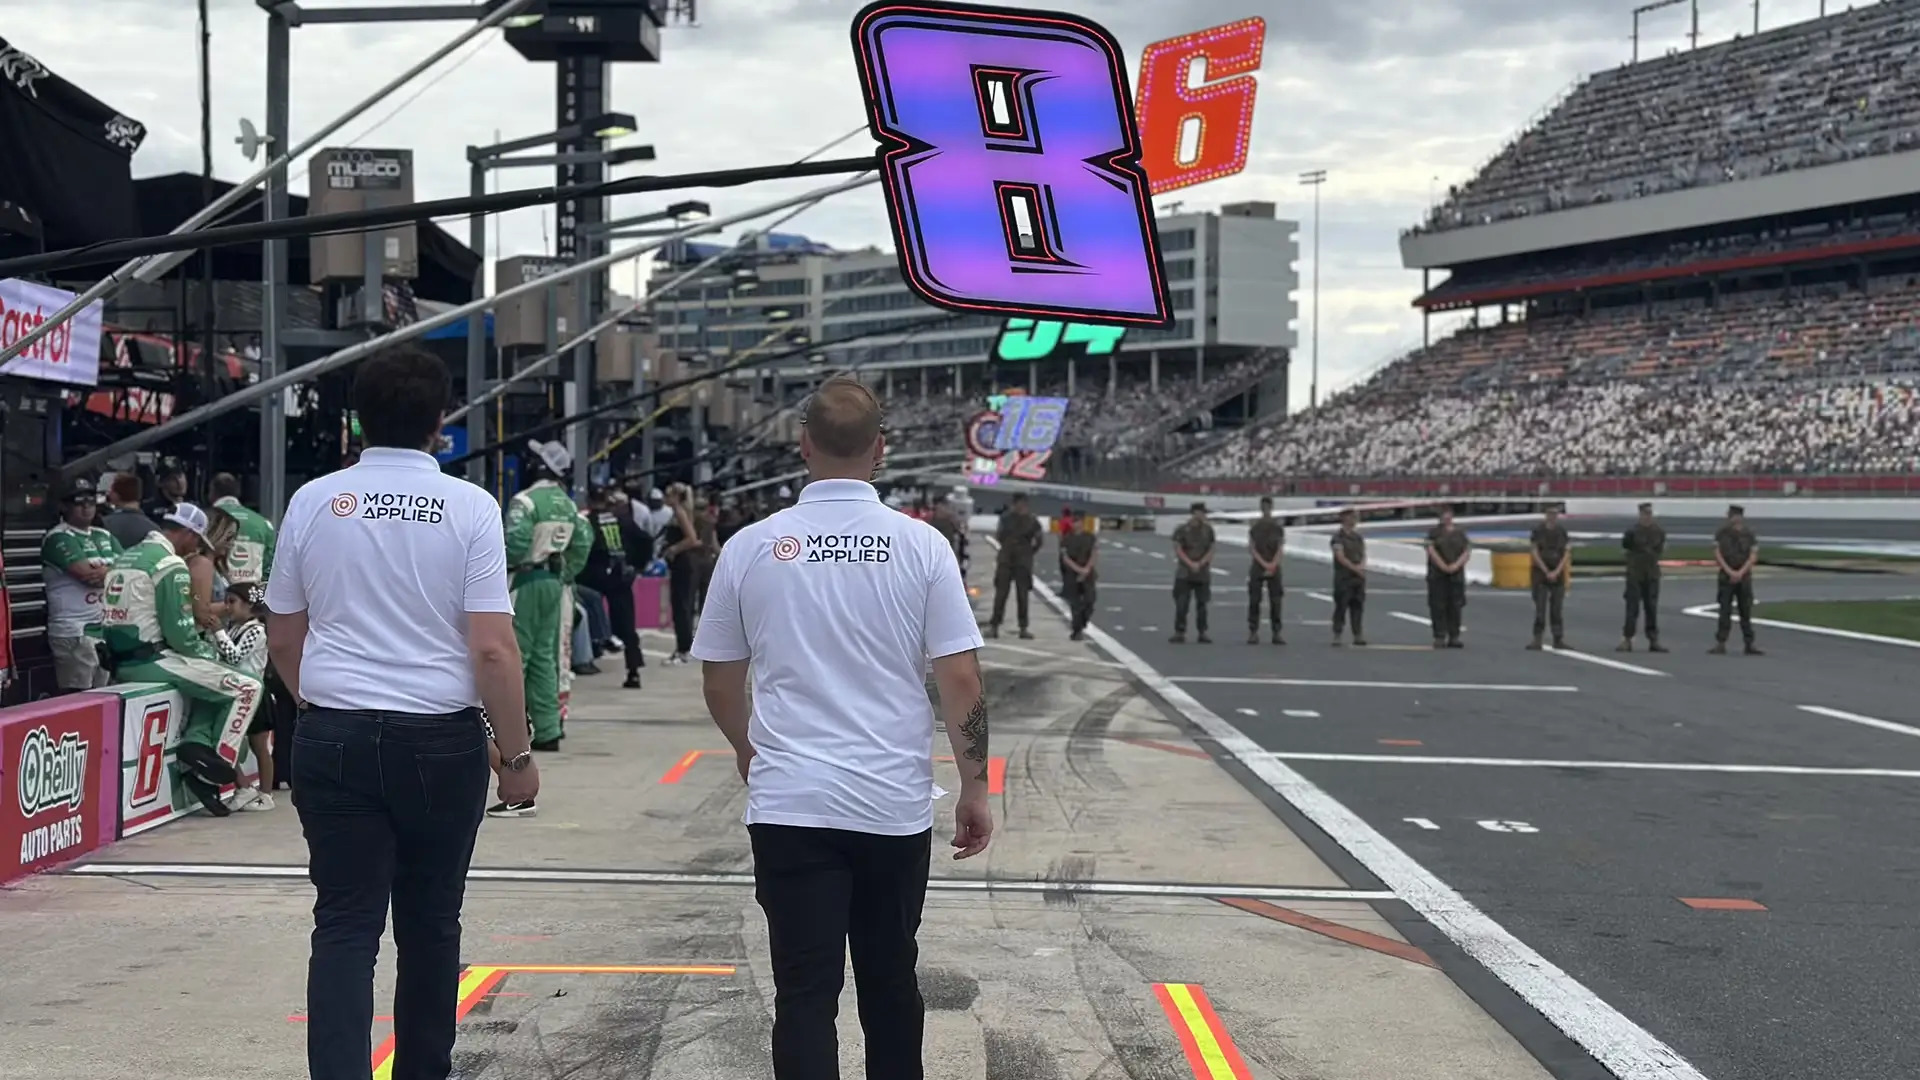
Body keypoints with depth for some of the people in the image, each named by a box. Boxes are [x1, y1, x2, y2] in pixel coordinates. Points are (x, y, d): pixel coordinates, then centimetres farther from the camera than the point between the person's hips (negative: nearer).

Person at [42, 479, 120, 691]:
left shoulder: (104, 536, 17)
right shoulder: (59, 537, -5)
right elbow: (86, 574, -17)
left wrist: (106, 572, -11)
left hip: (110, 629, 7)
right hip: (75, 632, -7)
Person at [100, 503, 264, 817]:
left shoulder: (125, 557, 16)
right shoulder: (170, 564, -12)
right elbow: (180, 634, -16)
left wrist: (204, 651, 17)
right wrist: (211, 654, 4)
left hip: (121, 663, 9)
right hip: (152, 661, -9)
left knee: (210, 682, 26)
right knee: (248, 688, -5)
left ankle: (196, 744, 7)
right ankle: (218, 765, -6)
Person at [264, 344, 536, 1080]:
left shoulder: (313, 502, 3)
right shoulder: (469, 507, -6)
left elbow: (283, 642, 11)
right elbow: (493, 648, -11)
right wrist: (517, 754, -1)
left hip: (334, 737, 2)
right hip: (440, 739, -1)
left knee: (345, 926, 2)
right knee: (430, 922, 13)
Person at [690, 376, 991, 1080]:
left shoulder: (751, 546, -2)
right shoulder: (920, 544, -4)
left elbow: (720, 684, 8)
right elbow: (961, 681, -5)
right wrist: (975, 789, 6)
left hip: (789, 805, 0)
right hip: (894, 805, 1)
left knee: (805, 992, 2)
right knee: (890, 982, 17)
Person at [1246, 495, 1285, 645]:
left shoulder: (1278, 525, 6)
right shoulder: (1254, 525, 5)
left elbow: (1280, 547, 2)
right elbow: (1251, 548, 0)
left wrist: (1273, 565, -10)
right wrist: (1264, 564, -10)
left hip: (1274, 567, 1)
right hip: (1257, 567, 0)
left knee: (1275, 601, -2)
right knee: (1254, 600, -4)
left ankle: (1276, 633, 0)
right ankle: (1253, 633, -2)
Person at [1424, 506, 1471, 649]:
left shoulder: (1460, 532, 10)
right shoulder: (1433, 532, 4)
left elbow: (1467, 551, 4)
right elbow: (1431, 550, -6)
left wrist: (1456, 565, -11)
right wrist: (1443, 566, -16)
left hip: (1456, 574, 2)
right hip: (1437, 575, -2)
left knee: (1455, 606, 3)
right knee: (1438, 606, -4)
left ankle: (1454, 637, 9)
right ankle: (1439, 637, -1)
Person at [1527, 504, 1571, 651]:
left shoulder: (1562, 531, 6)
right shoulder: (1538, 530, -1)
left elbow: (1567, 553, 3)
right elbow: (1535, 553, -4)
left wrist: (1556, 572, -8)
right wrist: (1547, 572, -10)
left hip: (1558, 574, 2)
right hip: (1541, 573, -2)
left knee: (1557, 608, 4)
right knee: (1540, 607, -5)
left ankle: (1558, 639, 7)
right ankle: (1537, 639, -5)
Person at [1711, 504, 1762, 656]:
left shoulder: (1749, 535, 2)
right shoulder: (1721, 534, 1)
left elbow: (1753, 556, -2)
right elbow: (1717, 554, -4)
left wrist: (1741, 572, -13)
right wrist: (1730, 572, -13)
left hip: (1744, 576, 1)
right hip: (1726, 576, -1)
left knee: (1746, 611, 3)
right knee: (1725, 611, -2)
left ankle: (1749, 644, 7)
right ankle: (1720, 644, -2)